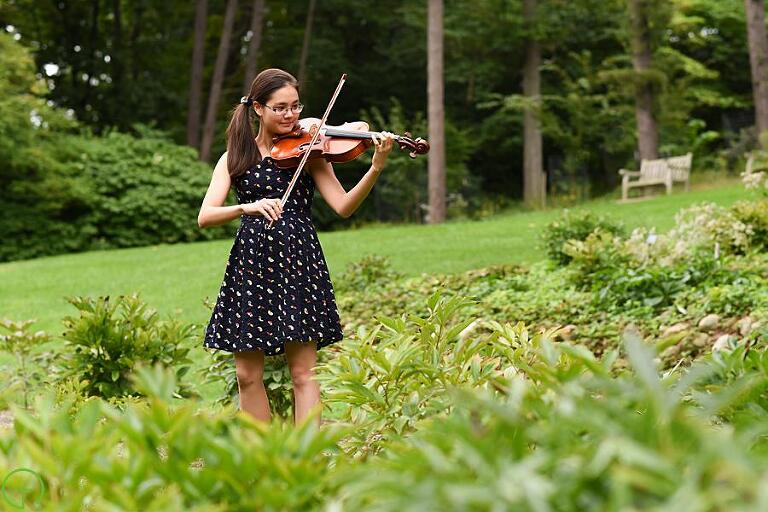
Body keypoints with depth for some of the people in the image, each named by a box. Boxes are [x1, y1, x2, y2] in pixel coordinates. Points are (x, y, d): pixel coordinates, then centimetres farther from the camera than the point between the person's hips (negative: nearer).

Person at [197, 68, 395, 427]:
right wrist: (248, 207, -22)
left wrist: (376, 167, -21)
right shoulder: (235, 158, 9)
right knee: (248, 374, 3)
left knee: (303, 372, -6)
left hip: (298, 262, -2)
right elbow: (205, 217, -4)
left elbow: (343, 206, -6)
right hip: (251, 265, 2)